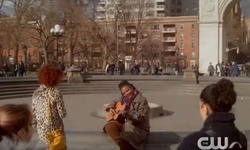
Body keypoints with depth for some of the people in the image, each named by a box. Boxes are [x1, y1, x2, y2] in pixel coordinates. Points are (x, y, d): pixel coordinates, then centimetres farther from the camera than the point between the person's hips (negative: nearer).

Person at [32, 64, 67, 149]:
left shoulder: (36, 92, -3)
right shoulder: (56, 93, -18)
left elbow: (34, 112, 3)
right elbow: (63, 114, -15)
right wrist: (63, 112, 5)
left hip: (41, 129, 5)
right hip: (55, 129, -5)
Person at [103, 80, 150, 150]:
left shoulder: (141, 100, -14)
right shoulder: (124, 99, 7)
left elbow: (142, 117, -23)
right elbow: (115, 103, 26)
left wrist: (128, 113, -35)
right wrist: (110, 108, 3)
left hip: (139, 129, -9)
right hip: (125, 124, 9)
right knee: (109, 126, -16)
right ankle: (124, 144, -16)